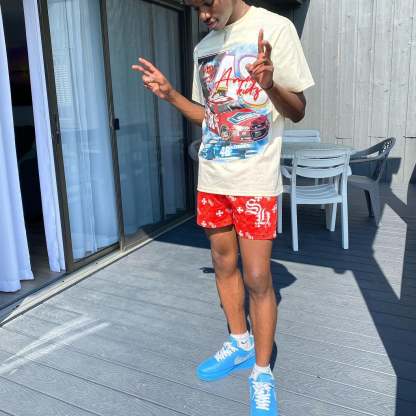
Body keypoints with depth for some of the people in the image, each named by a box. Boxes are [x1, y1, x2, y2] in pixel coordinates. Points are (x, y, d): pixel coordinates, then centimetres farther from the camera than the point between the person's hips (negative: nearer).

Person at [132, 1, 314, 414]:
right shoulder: (203, 48, 11)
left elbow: (298, 111, -7)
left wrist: (270, 84, -27)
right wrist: (169, 94, 3)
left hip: (255, 179, -6)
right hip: (211, 177, 6)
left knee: (257, 277, -3)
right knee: (223, 264, 14)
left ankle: (262, 372, 17)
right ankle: (240, 342, 34)